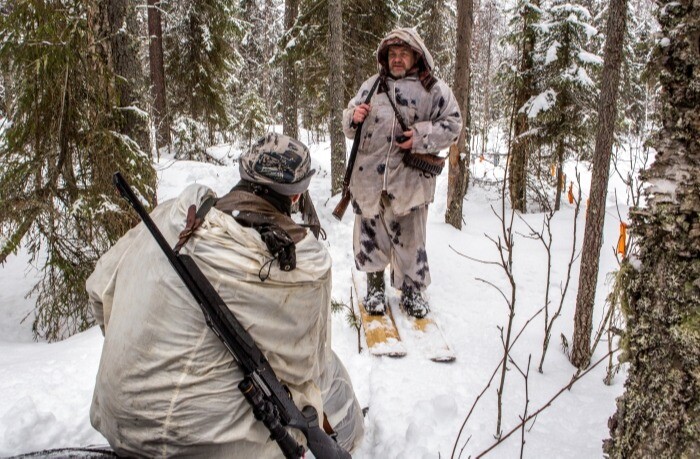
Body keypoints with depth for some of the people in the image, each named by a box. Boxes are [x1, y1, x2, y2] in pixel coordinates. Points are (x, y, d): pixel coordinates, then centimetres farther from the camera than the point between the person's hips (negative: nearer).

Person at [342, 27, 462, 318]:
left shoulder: (434, 89, 3)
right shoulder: (372, 85, 12)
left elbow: (452, 124, 1)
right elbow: (349, 123, 18)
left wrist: (423, 136, -14)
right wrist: (354, 117, -6)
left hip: (409, 178, -2)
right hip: (368, 174, 3)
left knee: (409, 235, 6)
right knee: (371, 231, 8)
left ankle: (413, 289, 23)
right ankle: (375, 285, 25)